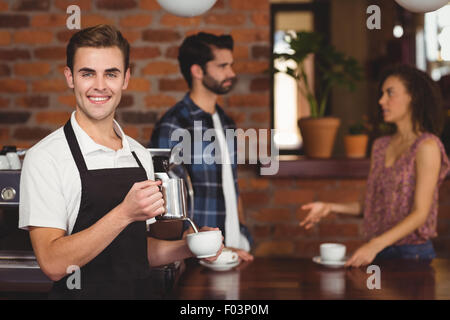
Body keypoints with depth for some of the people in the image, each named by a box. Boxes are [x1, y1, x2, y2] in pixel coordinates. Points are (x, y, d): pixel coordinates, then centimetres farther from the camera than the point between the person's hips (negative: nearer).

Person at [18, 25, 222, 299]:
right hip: (82, 293, -5)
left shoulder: (141, 155, 4)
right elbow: (53, 264, -20)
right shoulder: (46, 157, -14)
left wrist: (189, 247, -3)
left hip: (140, 291, 5)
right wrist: (125, 213, -28)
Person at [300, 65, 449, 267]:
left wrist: (375, 245, -24)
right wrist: (330, 207, 1)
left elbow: (420, 213, -14)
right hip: (378, 252, 5)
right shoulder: (380, 146, 12)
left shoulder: (427, 146, -8)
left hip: (412, 253, -5)